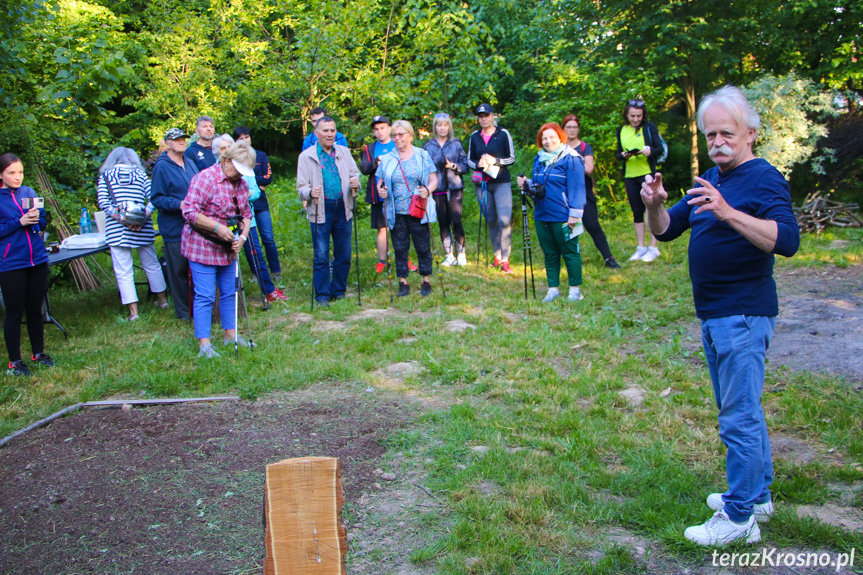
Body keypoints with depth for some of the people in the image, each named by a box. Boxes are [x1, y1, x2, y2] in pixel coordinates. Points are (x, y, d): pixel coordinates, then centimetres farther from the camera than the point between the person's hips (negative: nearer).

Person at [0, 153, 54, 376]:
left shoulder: (29, 192, 7)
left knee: (35, 310, 13)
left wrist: (35, 219, -9)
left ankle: (38, 353, 27)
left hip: (37, 260, 4)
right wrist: (19, 222, -19)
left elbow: (43, 223, 12)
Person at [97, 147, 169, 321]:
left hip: (116, 229, -2)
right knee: (151, 265, 17)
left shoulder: (105, 175, 8)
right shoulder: (140, 173, 11)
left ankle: (133, 311, 0)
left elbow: (103, 202, -6)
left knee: (124, 272, 2)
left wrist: (119, 217, -9)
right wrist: (143, 217, -9)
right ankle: (162, 300, 30)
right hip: (143, 228, 2)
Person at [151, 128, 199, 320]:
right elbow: (156, 199, -11)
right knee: (178, 271, 1)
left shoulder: (190, 164, 13)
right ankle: (183, 311, 13)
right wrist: (179, 205, -23)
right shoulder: (161, 167, -8)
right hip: (174, 228, -6)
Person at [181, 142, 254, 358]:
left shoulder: (241, 183, 8)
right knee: (205, 296, -6)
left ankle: (231, 334, 27)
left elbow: (246, 213, 12)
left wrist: (242, 236, -6)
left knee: (229, 292, 14)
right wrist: (217, 228, -26)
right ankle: (204, 344, -1)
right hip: (202, 247, -8)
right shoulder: (205, 179, -17)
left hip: (228, 249, 8)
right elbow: (190, 213, -22)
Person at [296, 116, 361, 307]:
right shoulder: (306, 156, 2)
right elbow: (301, 187, -1)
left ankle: (338, 291, 23)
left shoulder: (344, 152, 12)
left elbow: (355, 174, 14)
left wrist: (355, 183, -10)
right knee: (321, 256, -2)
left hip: (343, 209, 3)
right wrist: (310, 192, -23)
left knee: (344, 254, 8)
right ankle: (322, 295, 9)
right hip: (320, 211, -3)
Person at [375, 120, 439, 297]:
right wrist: (380, 190, -10)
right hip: (396, 213, 2)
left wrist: (428, 190, -17)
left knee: (423, 247, 2)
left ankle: (426, 281, 15)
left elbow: (433, 180, 4)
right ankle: (403, 282, 16)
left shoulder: (423, 156, 5)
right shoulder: (387, 159, 10)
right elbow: (380, 181, 13)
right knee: (400, 248, 5)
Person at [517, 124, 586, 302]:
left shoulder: (571, 159, -9)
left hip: (562, 217, -7)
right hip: (541, 215, 7)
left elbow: (576, 189, -12)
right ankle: (553, 289, 21)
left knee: (569, 252, 3)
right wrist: (527, 183, 1)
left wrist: (574, 215, -17)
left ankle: (575, 289, 13)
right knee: (549, 254, 12)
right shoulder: (539, 159, 12)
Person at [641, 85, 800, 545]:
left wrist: (728, 212, -37)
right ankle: (757, 494, 33)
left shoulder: (764, 179, -12)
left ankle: (739, 518, 5)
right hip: (714, 315, 10)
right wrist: (654, 205, -7)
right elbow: (666, 230, 14)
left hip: (743, 315, -9)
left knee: (739, 416, -5)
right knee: (741, 408, 19)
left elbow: (787, 240, -27)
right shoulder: (708, 181, 15)